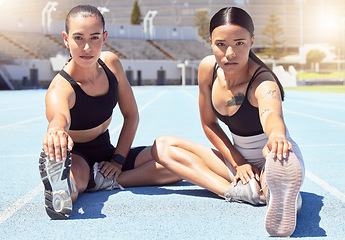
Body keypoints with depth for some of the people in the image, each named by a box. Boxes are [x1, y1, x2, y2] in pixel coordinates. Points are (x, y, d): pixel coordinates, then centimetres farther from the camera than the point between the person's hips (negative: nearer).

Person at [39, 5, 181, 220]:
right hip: (77, 157, -9)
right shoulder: (60, 89, -26)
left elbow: (131, 114, 2)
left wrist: (118, 160, -6)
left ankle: (104, 181, -18)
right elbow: (59, 116, -51)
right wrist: (57, 130, -76)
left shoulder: (111, 63, -8)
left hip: (107, 154, 9)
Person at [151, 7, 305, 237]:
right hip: (239, 160, 7)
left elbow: (271, 115, -53)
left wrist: (276, 136, -76)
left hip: (271, 160, -7)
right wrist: (238, 163, -7)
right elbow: (209, 123, 1)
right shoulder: (208, 68, -10)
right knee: (162, 145, -9)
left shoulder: (263, 83, -28)